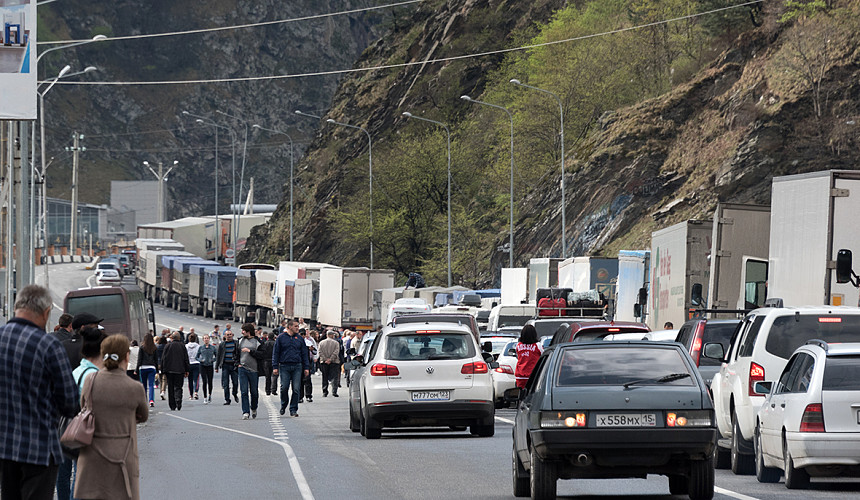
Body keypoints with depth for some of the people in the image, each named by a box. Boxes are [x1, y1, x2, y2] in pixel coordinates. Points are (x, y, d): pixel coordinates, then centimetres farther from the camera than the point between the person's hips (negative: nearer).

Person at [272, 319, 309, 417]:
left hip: (297, 366, 2)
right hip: (284, 366, -2)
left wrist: (306, 367, 8)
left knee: (296, 389, -2)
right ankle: (283, 405, 19)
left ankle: (293, 409, 4)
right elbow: (275, 353, 4)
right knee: (284, 388, -4)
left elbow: (304, 354, 14)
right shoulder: (281, 338, 4)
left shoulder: (299, 339, 12)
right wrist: (275, 367, -4)